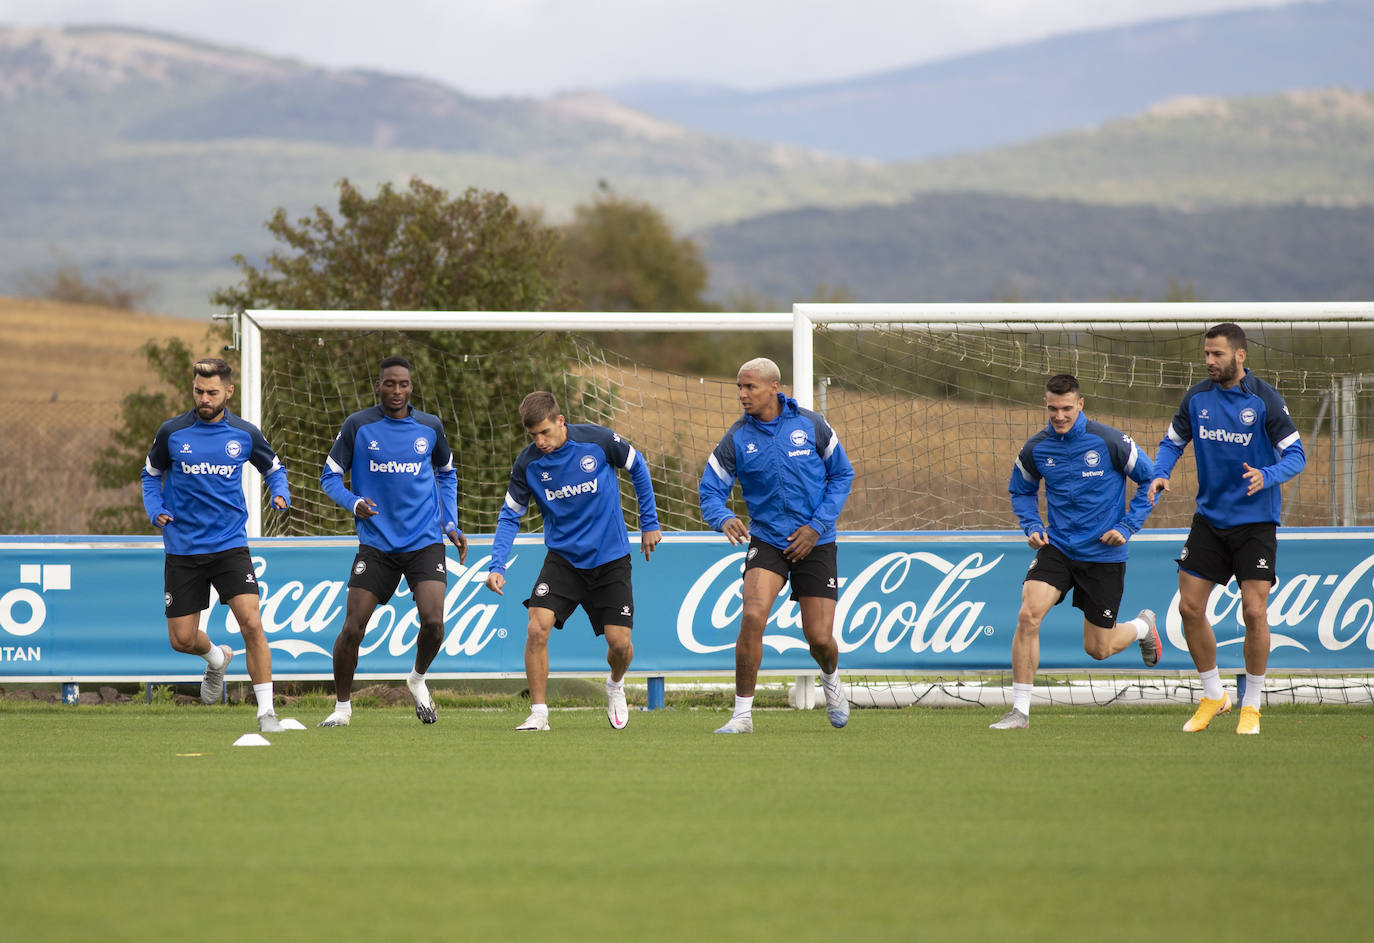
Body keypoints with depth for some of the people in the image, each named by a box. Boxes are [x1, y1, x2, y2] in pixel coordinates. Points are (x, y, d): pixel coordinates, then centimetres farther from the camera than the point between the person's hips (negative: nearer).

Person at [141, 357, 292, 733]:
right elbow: (151, 474, 14)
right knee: (182, 639, 3)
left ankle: (266, 712, -10)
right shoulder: (172, 433, -3)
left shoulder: (244, 434, -1)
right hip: (182, 548, 1)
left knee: (251, 623, -17)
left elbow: (273, 467, 17)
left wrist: (281, 494, -5)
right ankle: (217, 658, 40)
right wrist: (155, 509, -4)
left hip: (230, 544, -1)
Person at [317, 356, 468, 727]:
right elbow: (330, 477, 4)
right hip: (376, 543, -1)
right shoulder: (358, 426, -3)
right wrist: (354, 503, -15)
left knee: (432, 621, -17)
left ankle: (418, 679, 15)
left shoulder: (431, 427, 4)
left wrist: (451, 524, 13)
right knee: (352, 628, -7)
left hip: (425, 542, 1)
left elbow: (446, 473, 22)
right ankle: (342, 707, 12)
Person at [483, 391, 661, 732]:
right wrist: (497, 566, -14)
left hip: (610, 559, -1)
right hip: (563, 559, 1)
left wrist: (649, 523, 7)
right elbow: (510, 516, -1)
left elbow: (637, 467, 3)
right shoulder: (527, 463, -11)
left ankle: (615, 685, 30)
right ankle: (538, 713, -7)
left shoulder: (597, 439, -15)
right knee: (537, 628, -20)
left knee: (619, 642, -7)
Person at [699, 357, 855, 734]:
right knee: (752, 617, -24)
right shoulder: (736, 439, -5)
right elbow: (710, 490, -3)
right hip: (766, 541, 0)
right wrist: (724, 519, -27)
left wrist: (817, 525, -7)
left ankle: (831, 678, 36)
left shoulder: (812, 425, -6)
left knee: (819, 637, -3)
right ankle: (743, 713, -13)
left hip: (815, 543, 0)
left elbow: (842, 474, 3)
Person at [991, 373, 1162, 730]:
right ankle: (1020, 710, -14)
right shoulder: (1035, 449, -3)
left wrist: (1127, 527, -7)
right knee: (1028, 616, -21)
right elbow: (1021, 490, 18)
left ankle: (1143, 625, 41)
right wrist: (1032, 526, 1)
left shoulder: (1109, 441, -13)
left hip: (1103, 553, -2)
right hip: (1056, 547, 2)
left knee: (1099, 648, 5)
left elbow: (1151, 478, -1)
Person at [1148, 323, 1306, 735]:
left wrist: (1267, 476, -30)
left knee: (1254, 612, -9)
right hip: (1209, 518, 4)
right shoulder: (1197, 397, 1)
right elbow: (1173, 441, 12)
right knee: (1190, 608, 0)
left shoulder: (1265, 400, -11)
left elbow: (1296, 455, -10)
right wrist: (1160, 474, -9)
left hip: (1255, 521, -4)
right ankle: (1213, 696, 18)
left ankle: (1251, 705, 7)